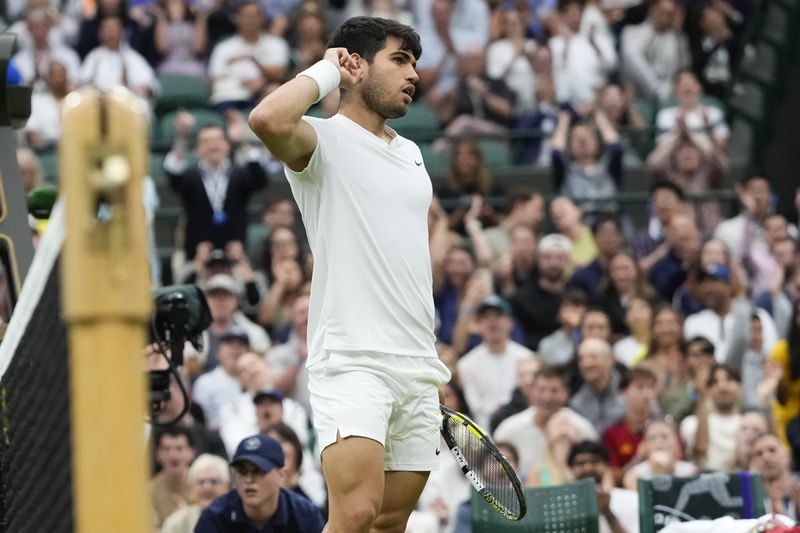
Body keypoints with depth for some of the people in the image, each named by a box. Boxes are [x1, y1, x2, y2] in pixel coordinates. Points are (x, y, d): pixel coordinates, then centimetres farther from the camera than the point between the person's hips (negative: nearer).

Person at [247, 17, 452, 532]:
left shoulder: (411, 154, 21)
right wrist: (326, 71, -8)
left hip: (418, 371, 7)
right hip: (352, 363, -7)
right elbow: (268, 119, -26)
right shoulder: (324, 140, -2)